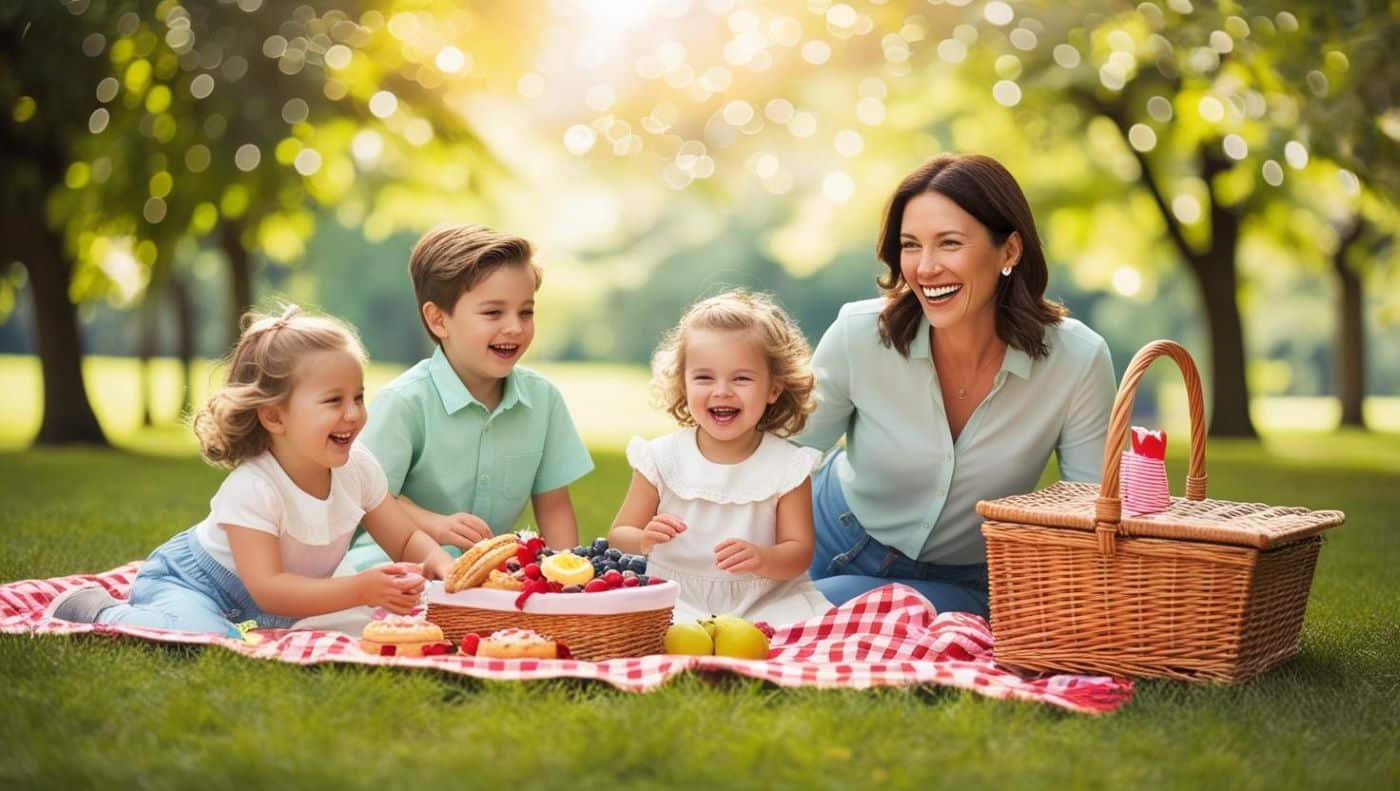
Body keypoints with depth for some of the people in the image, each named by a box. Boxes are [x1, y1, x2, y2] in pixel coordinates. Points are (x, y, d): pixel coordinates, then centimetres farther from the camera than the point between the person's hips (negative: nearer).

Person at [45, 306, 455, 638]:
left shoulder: (358, 468, -12)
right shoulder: (252, 489, -32)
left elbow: (407, 540, -3)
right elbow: (268, 589, -36)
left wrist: (437, 563, -27)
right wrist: (361, 589, -45)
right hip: (187, 580, -10)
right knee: (204, 636, -33)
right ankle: (102, 613, -2)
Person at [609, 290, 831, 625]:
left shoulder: (787, 465, -1)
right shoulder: (660, 458, 1)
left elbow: (799, 553, -2)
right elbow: (618, 535, 4)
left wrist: (761, 559, -24)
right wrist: (643, 540, -20)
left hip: (765, 602, 1)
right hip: (675, 600, 0)